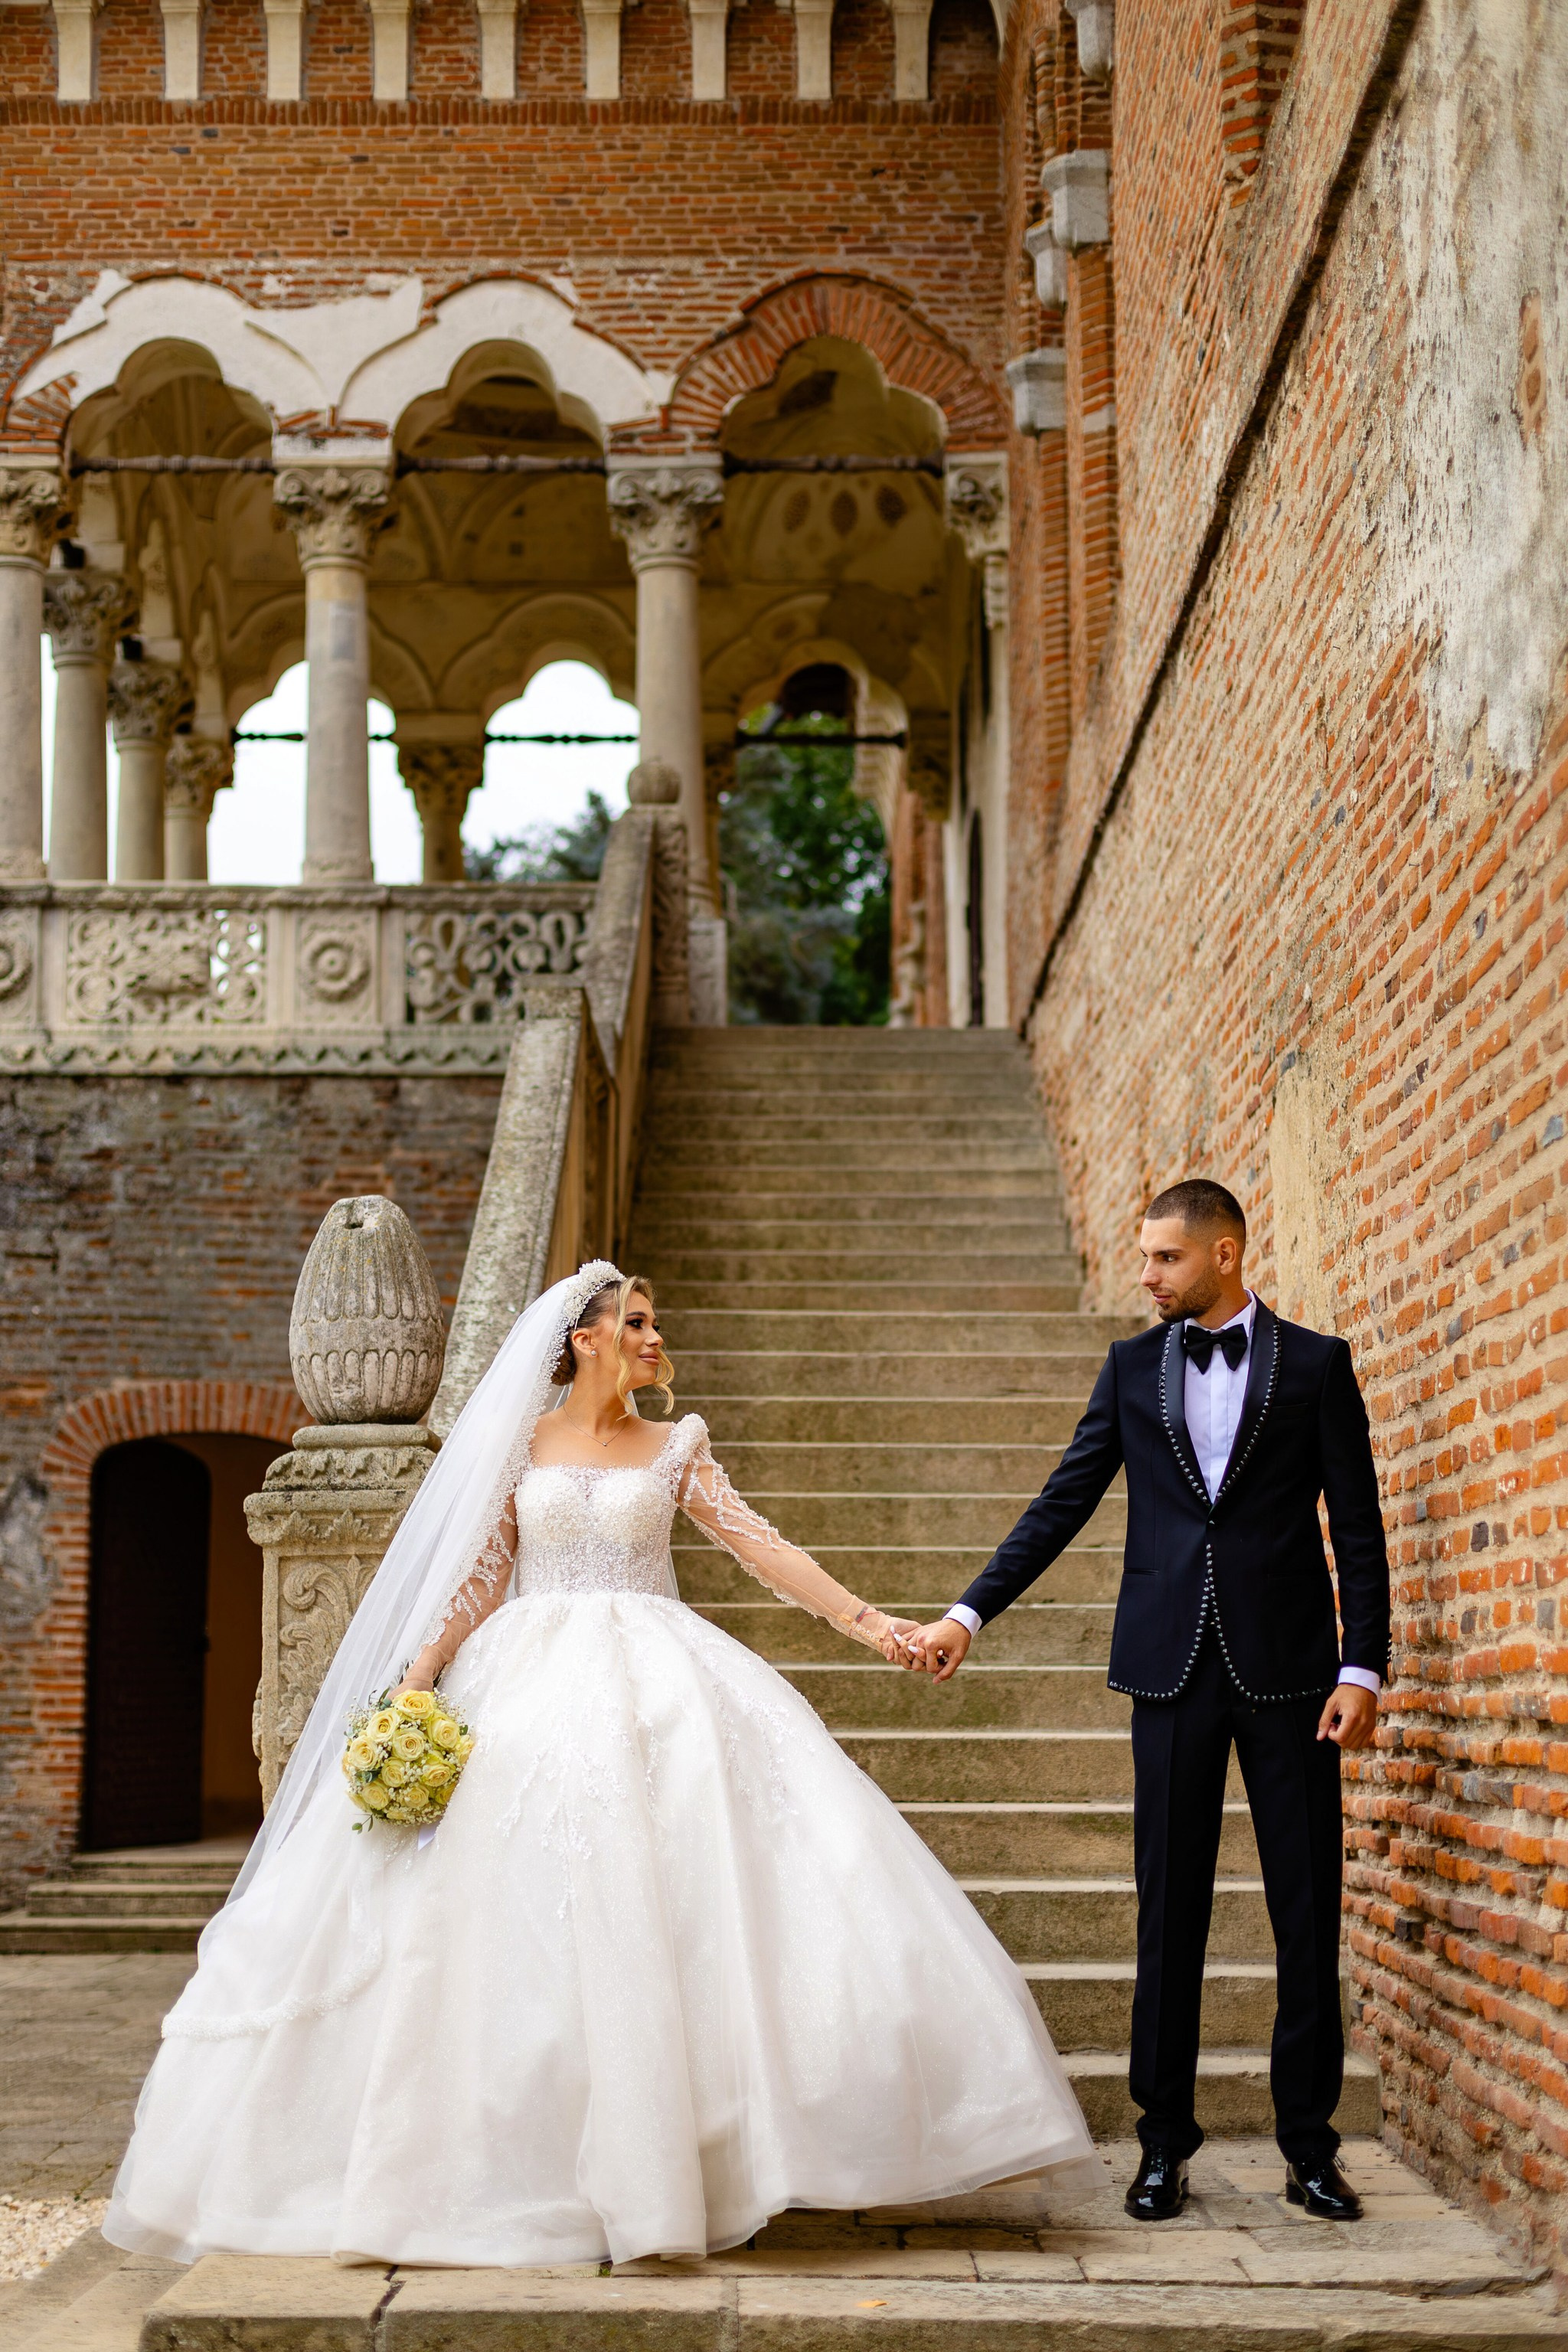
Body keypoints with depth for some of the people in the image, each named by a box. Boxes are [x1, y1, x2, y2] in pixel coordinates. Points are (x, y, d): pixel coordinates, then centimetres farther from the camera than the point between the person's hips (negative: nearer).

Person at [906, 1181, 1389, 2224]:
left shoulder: (1316, 1364, 2)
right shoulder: (1133, 1367, 9)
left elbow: (1358, 1528, 1)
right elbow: (1064, 1503, 8)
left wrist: (1364, 1668, -7)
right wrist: (970, 1613, 0)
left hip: (1289, 1668, -2)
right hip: (1176, 1667, 2)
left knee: (1309, 1911, 2)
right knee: (1171, 1911, 5)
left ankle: (1310, 2146, 14)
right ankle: (1166, 2143, 13)